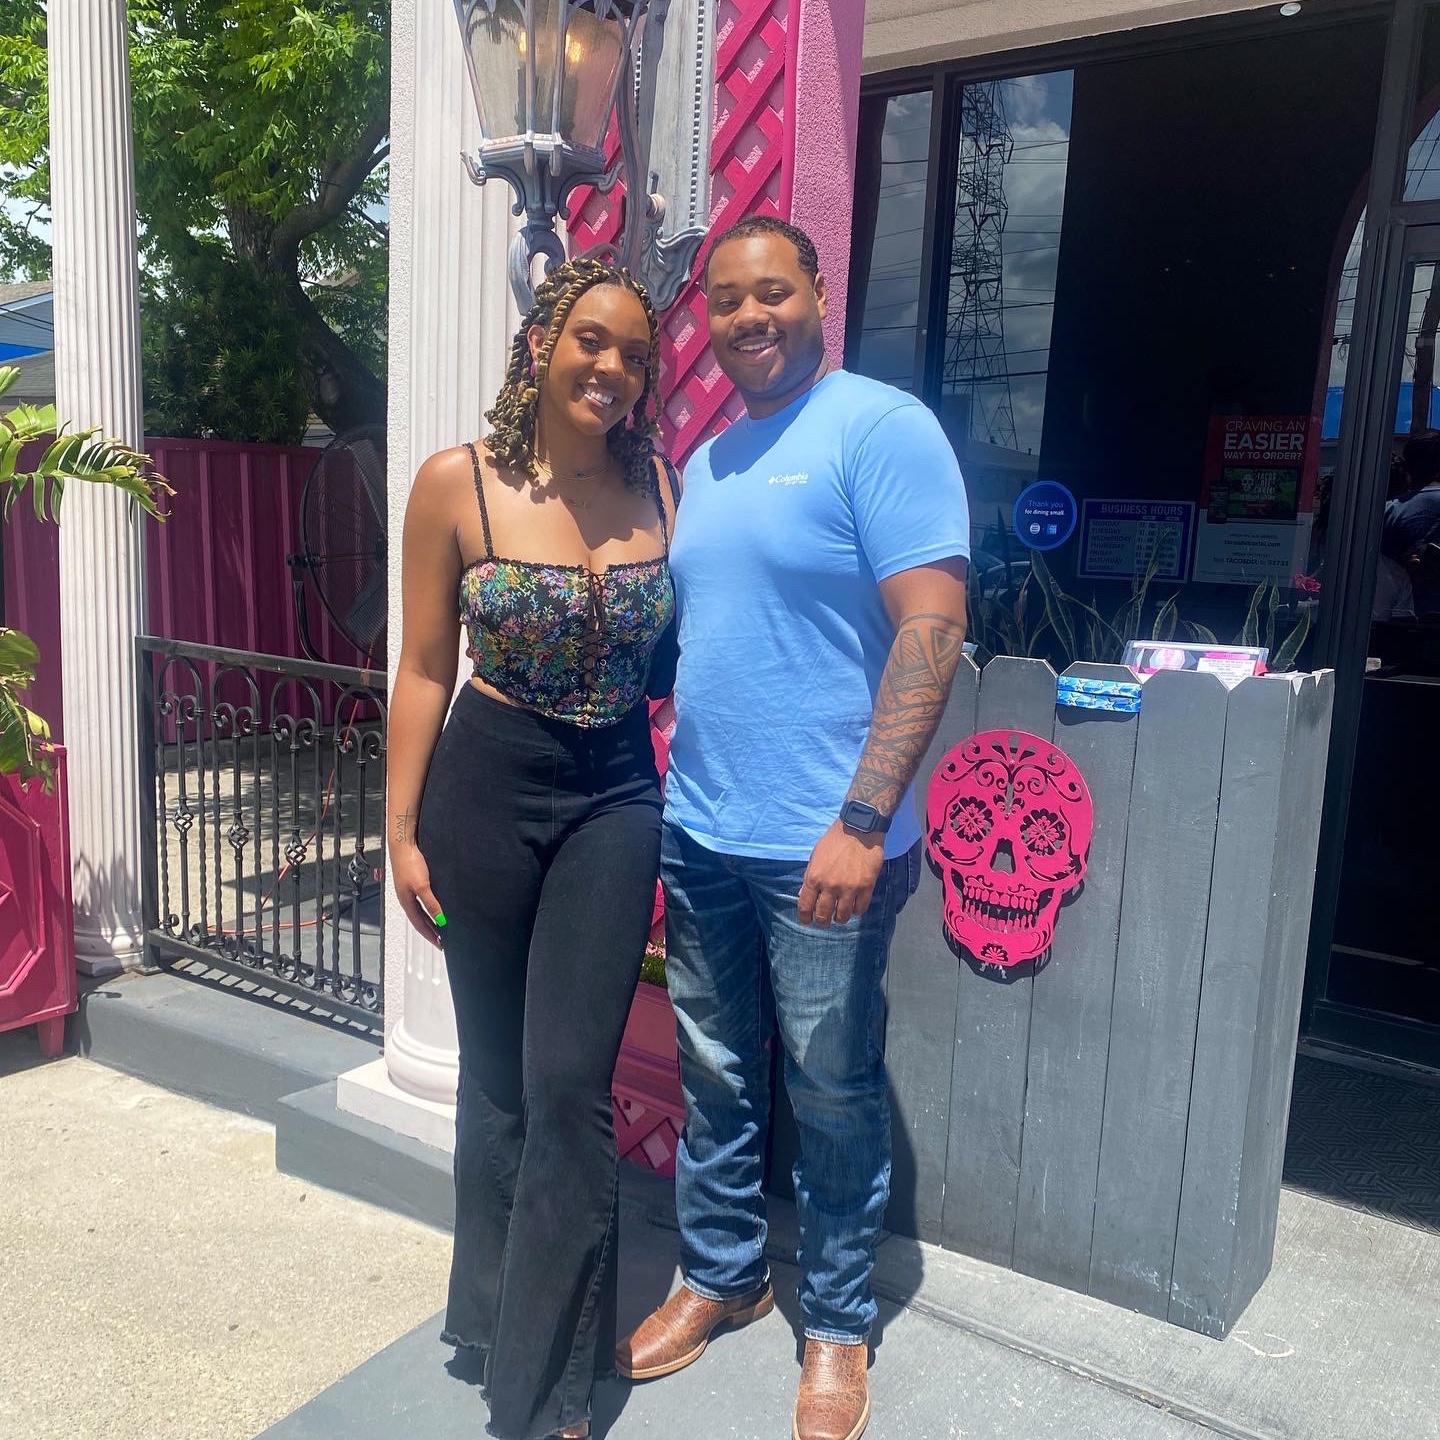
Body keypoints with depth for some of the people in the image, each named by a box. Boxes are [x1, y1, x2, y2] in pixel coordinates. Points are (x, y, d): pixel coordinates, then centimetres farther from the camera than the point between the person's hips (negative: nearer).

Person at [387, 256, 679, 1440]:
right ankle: (501, 1308, 39)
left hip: (615, 799, 1)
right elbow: (424, 668, -1)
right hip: (486, 789, 0)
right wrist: (403, 831, -2)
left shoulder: (662, 487, 0)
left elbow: (674, 653, 8)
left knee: (569, 1083, -1)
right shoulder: (458, 485, -5)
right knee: (496, 1075, 12)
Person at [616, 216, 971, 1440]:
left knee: (833, 1092, 9)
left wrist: (864, 820, -23)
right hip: (698, 833, 7)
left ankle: (837, 1325, 29)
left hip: (823, 846, -6)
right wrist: (664, 793, 13)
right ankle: (720, 1275, 39)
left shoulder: (881, 429, -9)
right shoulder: (706, 462, 14)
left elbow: (931, 628, -17)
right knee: (714, 1076, 18)